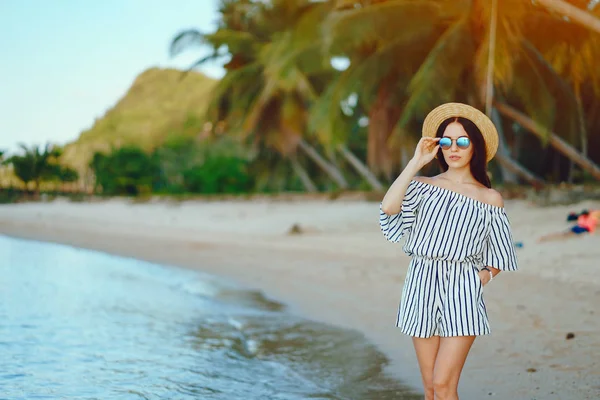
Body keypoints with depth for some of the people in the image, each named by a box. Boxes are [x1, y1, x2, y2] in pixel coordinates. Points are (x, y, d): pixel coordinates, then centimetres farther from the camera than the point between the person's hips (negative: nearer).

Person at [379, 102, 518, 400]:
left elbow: (498, 258, 12)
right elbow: (388, 207, -13)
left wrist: (482, 278, -6)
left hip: (462, 290, -2)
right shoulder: (423, 186, 8)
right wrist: (416, 162, -7)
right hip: (421, 286, 2)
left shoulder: (490, 199, 6)